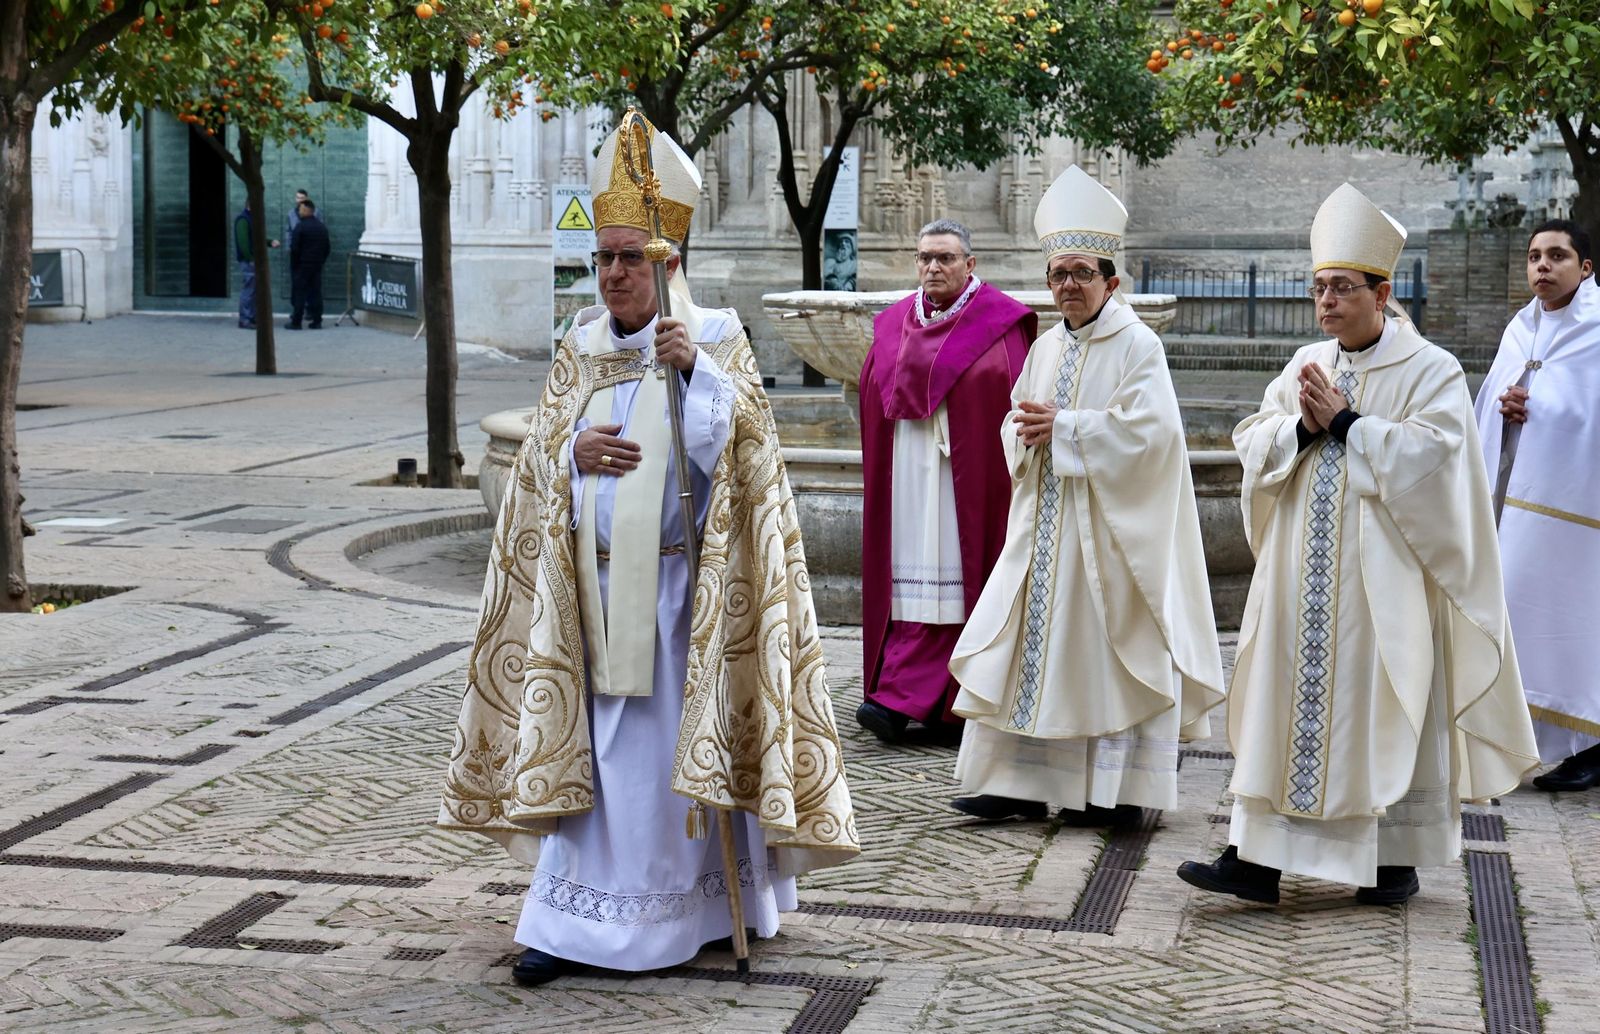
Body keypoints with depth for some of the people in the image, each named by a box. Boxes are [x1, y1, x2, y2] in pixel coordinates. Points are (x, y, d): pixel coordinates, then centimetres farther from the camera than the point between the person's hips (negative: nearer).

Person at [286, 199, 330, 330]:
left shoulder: (300, 226, -13)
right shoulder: (322, 227, 9)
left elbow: (294, 248, -15)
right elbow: (326, 248, 13)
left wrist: (293, 264, -5)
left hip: (302, 265, -6)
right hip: (317, 265, 6)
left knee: (299, 293, -2)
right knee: (316, 292, 6)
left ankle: (296, 322, -2)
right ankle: (316, 321, 6)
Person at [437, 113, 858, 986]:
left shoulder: (714, 340, -1)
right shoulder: (579, 348, 10)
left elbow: (729, 448, -10)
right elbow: (539, 455, 10)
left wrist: (694, 371, -22)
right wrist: (576, 451, -11)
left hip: (679, 583, -3)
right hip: (593, 579, 3)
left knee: (678, 741, 2)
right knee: (590, 743, 4)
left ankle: (695, 902, 15)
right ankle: (572, 920, 8)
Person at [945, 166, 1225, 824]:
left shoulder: (1137, 346, -8)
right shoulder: (1046, 348, 14)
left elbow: (1148, 429, -18)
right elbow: (1014, 424, 17)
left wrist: (1063, 428, -17)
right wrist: (1026, 431, -7)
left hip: (1110, 524, -7)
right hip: (1043, 523, 7)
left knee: (1105, 647, -2)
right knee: (1029, 641, 4)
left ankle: (1111, 790, 5)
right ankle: (1020, 781, 8)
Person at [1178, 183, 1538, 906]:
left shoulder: (1430, 370, -4)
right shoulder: (1306, 365, 13)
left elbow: (1431, 453, -18)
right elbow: (1253, 445, 8)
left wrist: (1346, 423, -15)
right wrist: (1303, 427, -11)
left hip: (1383, 574, -5)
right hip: (1302, 571, 5)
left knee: (1387, 707, 2)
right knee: (1286, 703, 2)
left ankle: (1397, 861, 14)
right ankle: (1259, 858, 2)